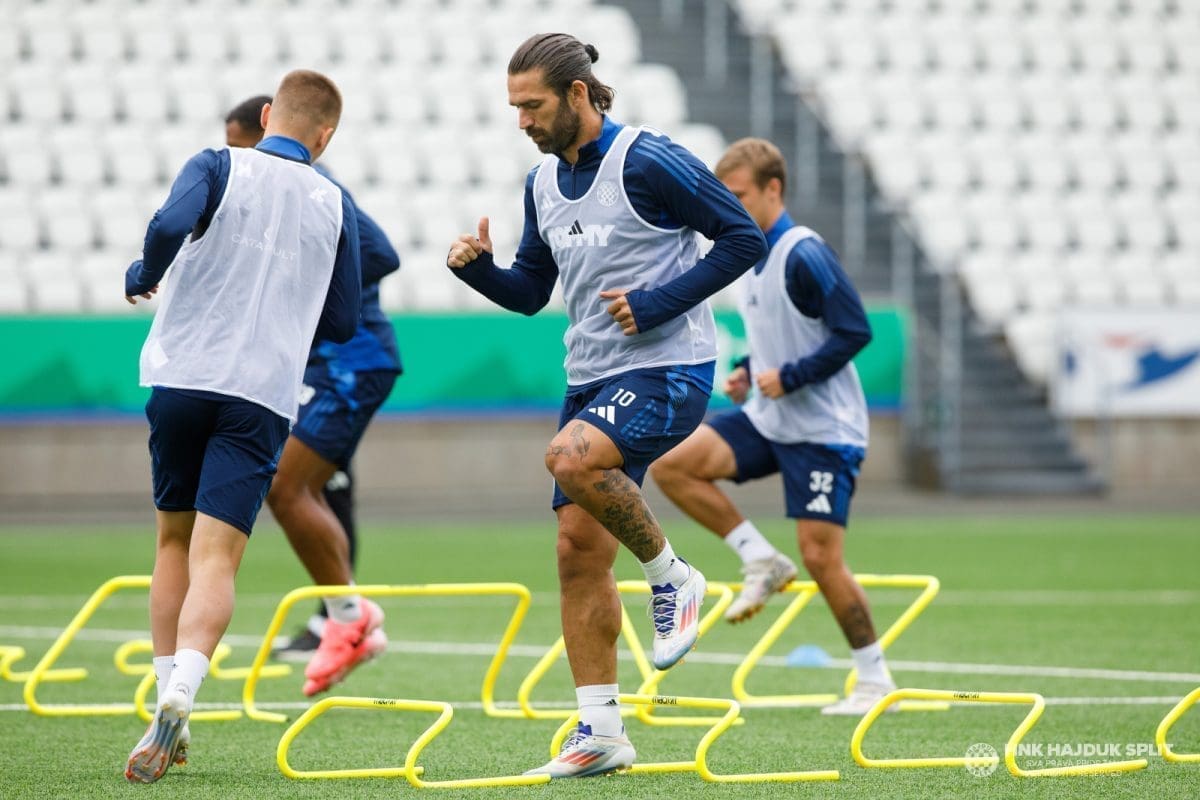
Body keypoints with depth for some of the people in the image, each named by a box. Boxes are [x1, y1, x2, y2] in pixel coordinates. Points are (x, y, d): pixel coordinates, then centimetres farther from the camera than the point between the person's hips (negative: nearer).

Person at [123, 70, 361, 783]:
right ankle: (179, 697, -31)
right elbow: (343, 323, 15)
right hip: (264, 396, 0)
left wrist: (143, 276, 1)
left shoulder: (220, 167, 1)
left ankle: (169, 707, 14)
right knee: (216, 558, -8)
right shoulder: (334, 206, 9)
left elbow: (171, 224, -19)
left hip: (180, 377, 0)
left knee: (176, 541, 17)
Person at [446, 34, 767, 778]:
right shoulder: (543, 183, 11)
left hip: (668, 368, -8)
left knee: (572, 459, -33)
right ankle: (601, 733, 9)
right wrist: (478, 268, -1)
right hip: (592, 378, 8)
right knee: (579, 549, 3)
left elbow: (744, 238, -12)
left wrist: (658, 303, -18)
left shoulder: (647, 161, -12)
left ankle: (671, 576, -8)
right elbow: (530, 291, 20)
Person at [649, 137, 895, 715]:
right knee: (671, 464, -7)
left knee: (820, 556, -9)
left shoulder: (804, 255, -17)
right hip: (767, 419, 8)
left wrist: (789, 377, -21)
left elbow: (854, 331, -20)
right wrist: (749, 371, 6)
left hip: (823, 428, -8)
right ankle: (762, 561, 3)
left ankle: (874, 677, 6)